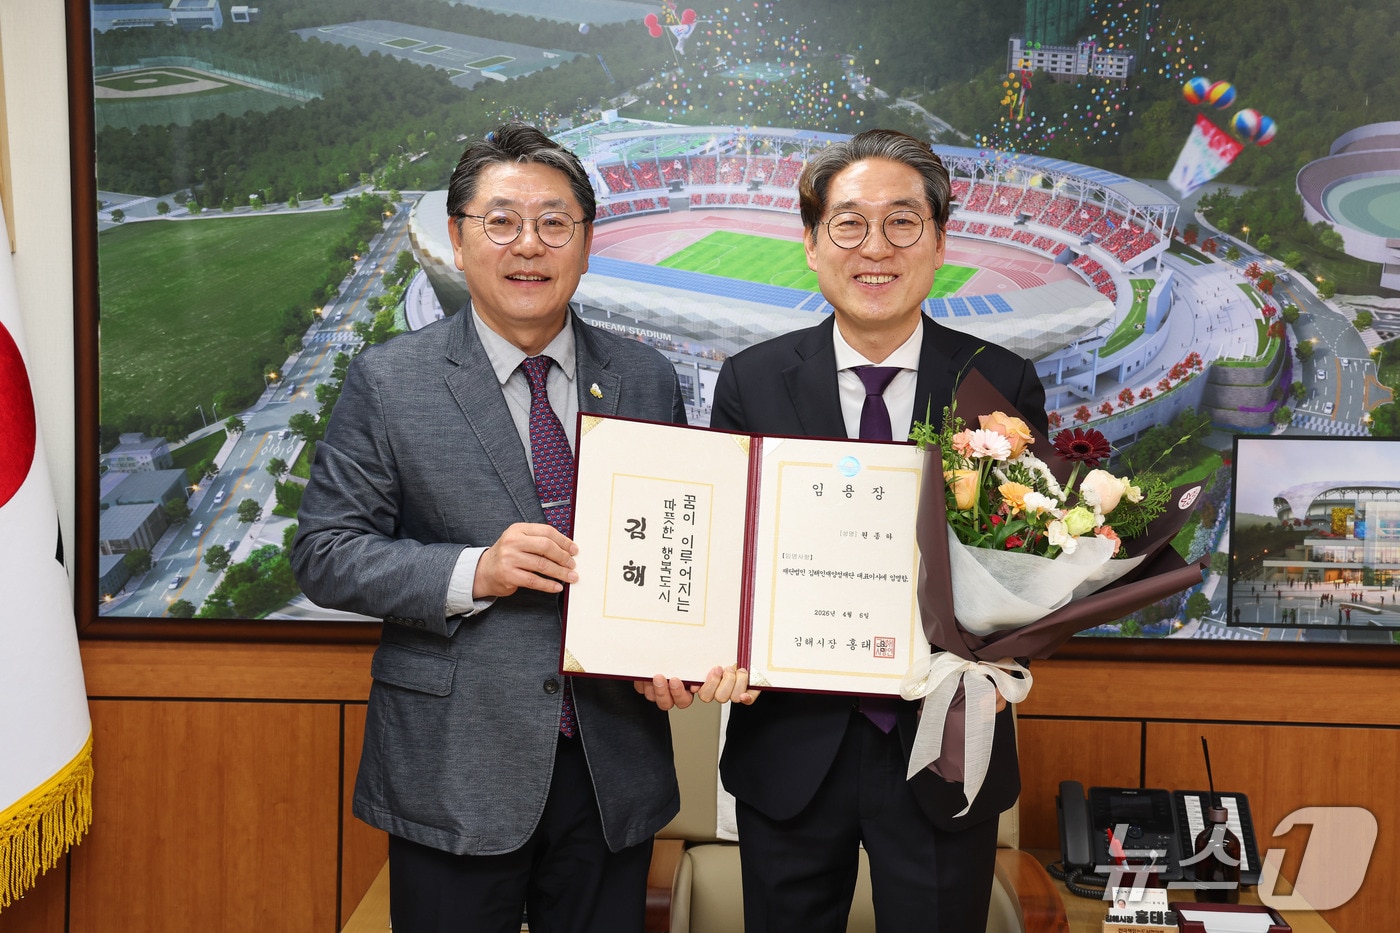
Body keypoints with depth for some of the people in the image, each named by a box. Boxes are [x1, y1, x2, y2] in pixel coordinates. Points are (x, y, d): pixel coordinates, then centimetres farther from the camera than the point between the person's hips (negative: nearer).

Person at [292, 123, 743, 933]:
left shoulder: (649, 381, 5)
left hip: (613, 771, 3)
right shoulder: (388, 381, -3)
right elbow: (324, 553, -5)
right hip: (454, 775, -2)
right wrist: (472, 574, -19)